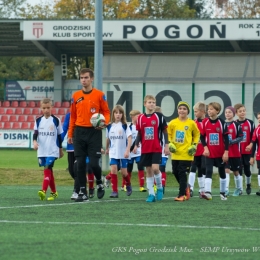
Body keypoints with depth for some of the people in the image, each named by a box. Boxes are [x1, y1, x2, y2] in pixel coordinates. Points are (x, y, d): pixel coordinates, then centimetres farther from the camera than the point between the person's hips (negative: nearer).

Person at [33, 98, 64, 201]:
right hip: (42, 151, 4)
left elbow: (59, 135, 7)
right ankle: (54, 192, 21)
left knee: (47, 168, -19)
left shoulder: (56, 120, 0)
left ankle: (44, 191, -30)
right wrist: (35, 141, -21)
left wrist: (60, 149, 12)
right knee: (49, 171, 10)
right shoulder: (38, 120, 6)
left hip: (53, 151, -4)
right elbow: (35, 133, -1)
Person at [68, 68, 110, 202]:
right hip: (79, 132, 3)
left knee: (94, 163, -8)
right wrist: (70, 134, 9)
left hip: (94, 132, -3)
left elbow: (106, 112, 3)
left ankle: (99, 183, 22)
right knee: (80, 164, 0)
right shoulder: (76, 96, 8)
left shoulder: (99, 95, -1)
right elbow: (73, 116, 12)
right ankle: (82, 192, 6)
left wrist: (104, 123, -17)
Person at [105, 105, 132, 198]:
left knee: (124, 172, 3)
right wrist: (107, 148, 22)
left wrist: (127, 151, -18)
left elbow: (129, 138, -10)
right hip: (113, 153, 2)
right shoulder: (110, 126, 3)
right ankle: (114, 191, -7)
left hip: (123, 153, -2)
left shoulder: (125, 126, -5)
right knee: (113, 170, -10)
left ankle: (128, 186, 32)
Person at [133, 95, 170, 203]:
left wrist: (166, 145, -2)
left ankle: (160, 188, 8)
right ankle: (151, 194, 8)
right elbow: (139, 133, 13)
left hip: (156, 148, -3)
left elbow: (165, 131, 2)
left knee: (155, 168, -16)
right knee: (148, 171, 5)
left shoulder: (159, 116, -2)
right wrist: (136, 145, 3)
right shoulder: (140, 118, 6)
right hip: (145, 149, 3)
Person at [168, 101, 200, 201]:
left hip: (186, 153, -4)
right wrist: (170, 143, 0)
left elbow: (197, 134, 11)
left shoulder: (191, 123, -3)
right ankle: (185, 189, 30)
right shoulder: (173, 123, 2)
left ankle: (182, 195, -4)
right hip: (175, 153, 4)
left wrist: (194, 145, 0)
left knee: (182, 173, -8)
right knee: (176, 172, 8)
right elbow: (169, 134, 15)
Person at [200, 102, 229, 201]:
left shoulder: (222, 123, -7)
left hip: (220, 153, -1)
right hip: (209, 153, 1)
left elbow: (226, 138, -6)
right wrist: (205, 147, -8)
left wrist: (226, 152, -11)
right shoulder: (205, 122, 0)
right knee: (208, 172, -12)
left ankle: (223, 193, 23)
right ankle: (208, 192, -22)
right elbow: (202, 137, 6)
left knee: (222, 173, 11)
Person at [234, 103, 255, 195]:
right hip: (237, 151, 1)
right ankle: (240, 188, 3)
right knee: (239, 169, -1)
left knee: (247, 169, 5)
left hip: (247, 150, -1)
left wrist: (251, 145, -14)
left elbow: (253, 137, 0)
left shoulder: (250, 123, 0)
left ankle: (248, 185, 26)